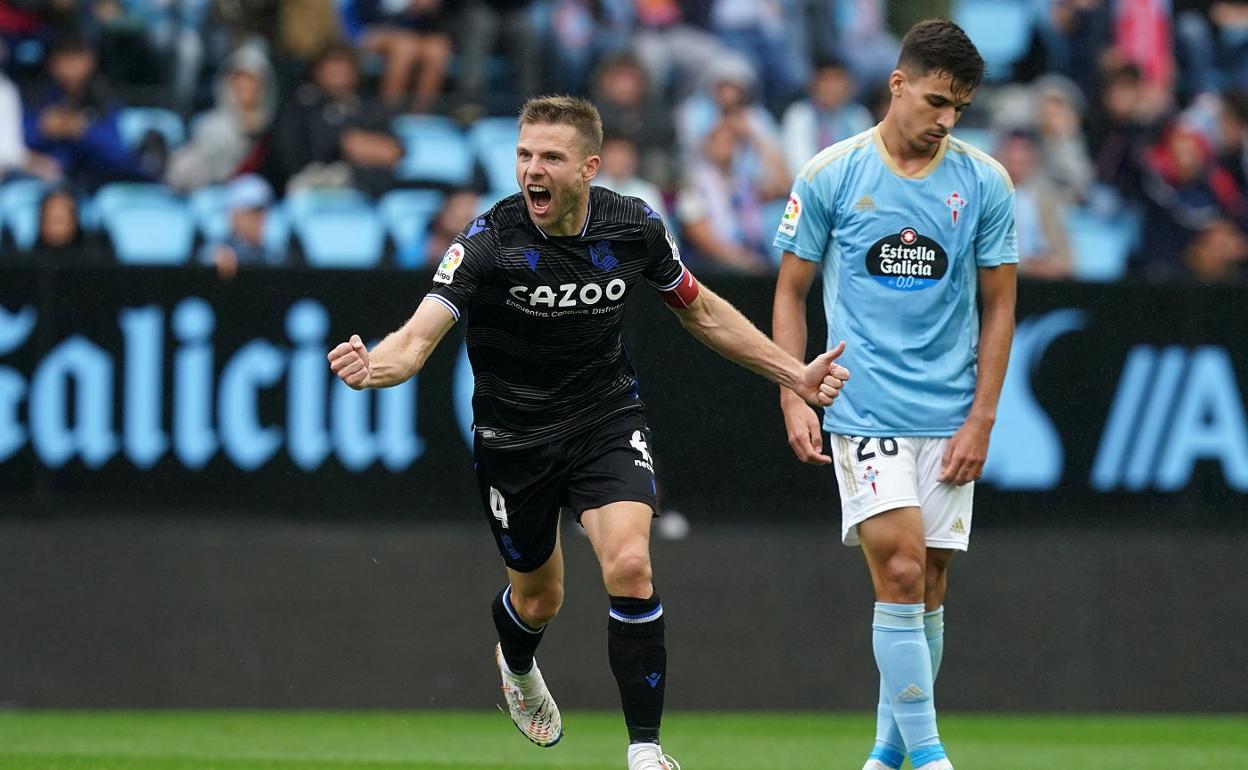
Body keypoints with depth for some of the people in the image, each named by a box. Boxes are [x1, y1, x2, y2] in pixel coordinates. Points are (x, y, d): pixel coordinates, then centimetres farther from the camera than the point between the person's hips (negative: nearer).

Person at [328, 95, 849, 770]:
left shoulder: (632, 226, -11)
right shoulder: (490, 241, -21)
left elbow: (702, 312, 7)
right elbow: (419, 334, -31)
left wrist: (795, 375, 5)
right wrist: (371, 367, -54)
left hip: (608, 421, 1)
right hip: (514, 431, -1)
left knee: (630, 567, -22)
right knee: (537, 599, 14)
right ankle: (517, 666, 54)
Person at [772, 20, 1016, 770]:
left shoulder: (985, 183, 2)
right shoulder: (830, 176, -2)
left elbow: (999, 306, 7)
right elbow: (791, 292, 5)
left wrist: (981, 420, 0)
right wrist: (794, 399, -3)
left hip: (950, 420, 2)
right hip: (865, 414, -2)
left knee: (927, 585, 5)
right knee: (900, 571, -14)